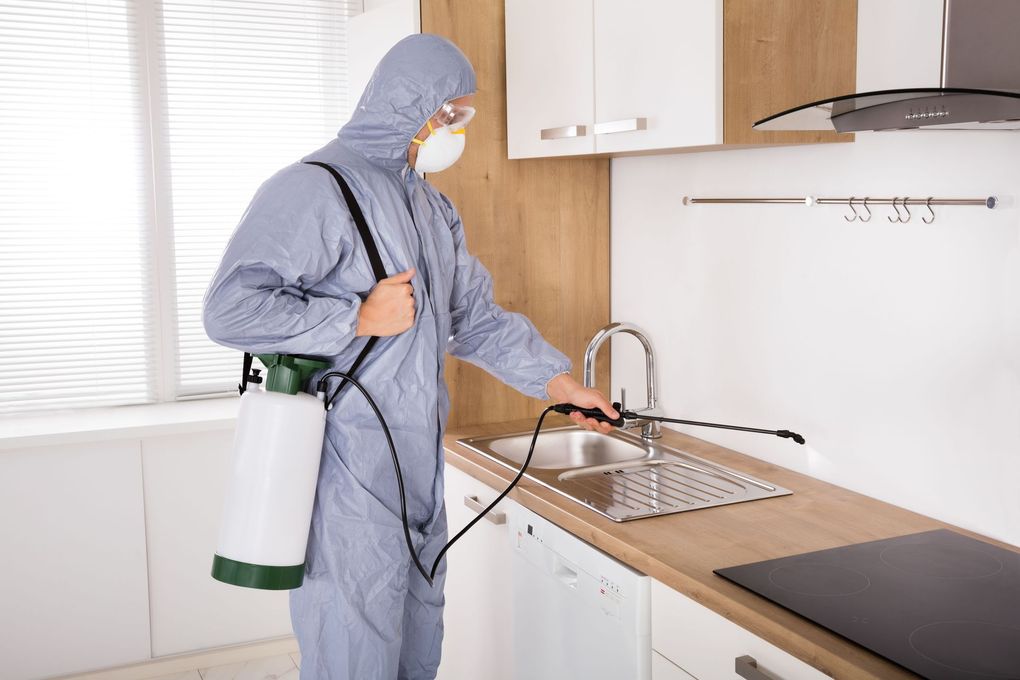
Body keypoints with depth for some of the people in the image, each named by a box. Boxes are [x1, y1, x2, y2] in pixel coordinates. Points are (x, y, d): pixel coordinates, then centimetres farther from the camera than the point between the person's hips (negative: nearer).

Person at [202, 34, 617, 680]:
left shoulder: (434, 208, 17)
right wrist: (360, 318, -19)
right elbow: (231, 308, -22)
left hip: (420, 474, 9)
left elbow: (476, 317, 19)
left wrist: (563, 384, 13)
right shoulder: (315, 189, -13)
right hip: (349, 482, -9)